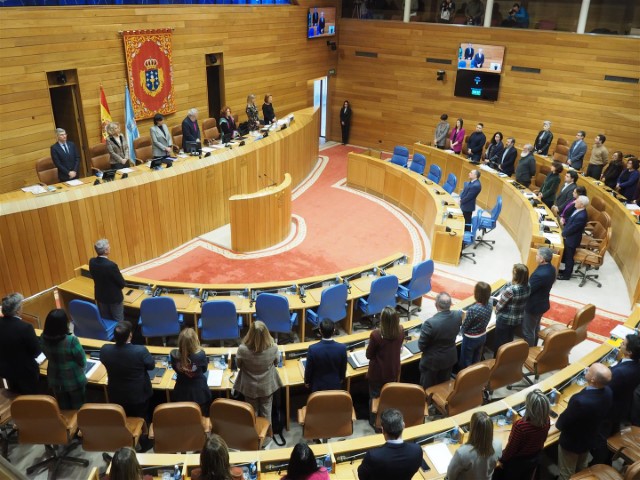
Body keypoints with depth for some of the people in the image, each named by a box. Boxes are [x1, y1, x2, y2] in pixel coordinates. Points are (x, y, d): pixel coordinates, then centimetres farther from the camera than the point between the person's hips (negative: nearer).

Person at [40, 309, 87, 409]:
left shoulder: (43, 338, -16)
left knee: (64, 409, 24)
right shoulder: (71, 340, -32)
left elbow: (49, 356, 4)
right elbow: (82, 362, -17)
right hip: (74, 381, -4)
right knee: (78, 408, 18)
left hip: (55, 381, 4)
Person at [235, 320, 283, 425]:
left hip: (250, 387, 0)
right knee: (266, 412, 23)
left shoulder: (242, 349, -31)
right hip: (267, 385, 1)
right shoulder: (273, 348, -28)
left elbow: (239, 365, -9)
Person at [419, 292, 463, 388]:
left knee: (427, 388, 17)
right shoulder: (458, 315, -18)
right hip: (450, 358, 5)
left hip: (432, 361, -5)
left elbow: (421, 345, -20)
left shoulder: (430, 323, -34)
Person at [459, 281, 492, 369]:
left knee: (466, 362, 15)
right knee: (476, 359, 25)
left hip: (471, 339, -6)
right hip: (483, 336, 7)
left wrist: (461, 331, 4)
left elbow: (465, 325, -18)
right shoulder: (489, 305, -12)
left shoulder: (473, 309, -33)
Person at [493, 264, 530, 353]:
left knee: (500, 342, 13)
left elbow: (500, 305, -18)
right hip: (518, 318, 7)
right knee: (509, 340, 26)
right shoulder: (528, 286, -10)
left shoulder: (511, 290, -32)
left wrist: (496, 312, 1)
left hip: (505, 319, -7)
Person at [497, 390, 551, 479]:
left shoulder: (520, 425, -41)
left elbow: (511, 447, -24)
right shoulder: (546, 420, -23)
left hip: (517, 461, -5)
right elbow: (542, 439, -2)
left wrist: (502, 460, -6)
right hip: (535, 457, 5)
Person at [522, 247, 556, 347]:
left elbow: (528, 290, -24)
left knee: (527, 331, 7)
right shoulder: (551, 268, -4)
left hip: (533, 306, -10)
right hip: (541, 303, 10)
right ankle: (533, 348, 44)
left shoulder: (540, 274, -34)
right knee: (535, 328, 27)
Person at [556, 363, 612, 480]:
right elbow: (605, 415, 0)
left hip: (572, 442, -6)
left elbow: (562, 423, -26)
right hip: (591, 438, 7)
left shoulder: (580, 401, -44)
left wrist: (558, 424, -3)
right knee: (581, 469, 33)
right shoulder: (608, 392, -21)